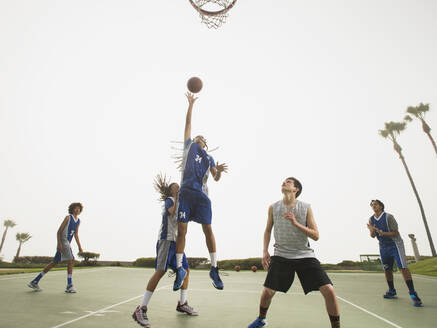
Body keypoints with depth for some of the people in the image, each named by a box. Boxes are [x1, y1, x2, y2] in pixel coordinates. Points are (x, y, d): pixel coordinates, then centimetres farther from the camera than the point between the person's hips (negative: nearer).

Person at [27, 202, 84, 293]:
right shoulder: (68, 217, -4)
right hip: (63, 241, -8)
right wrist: (59, 243, -19)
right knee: (71, 260, -14)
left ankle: (35, 282, 21)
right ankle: (69, 286, -12)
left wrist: (80, 247, 7)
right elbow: (59, 231, -7)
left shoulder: (78, 221, 16)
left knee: (55, 262, 11)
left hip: (67, 243, 8)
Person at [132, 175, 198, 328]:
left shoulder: (179, 203, 23)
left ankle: (182, 304, 24)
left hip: (175, 241, 9)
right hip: (166, 238, -8)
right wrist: (176, 199, -15)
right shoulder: (169, 200, -1)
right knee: (160, 271, -19)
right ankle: (141, 310, -15)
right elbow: (172, 212, -20)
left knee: (185, 270, 10)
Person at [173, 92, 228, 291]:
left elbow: (216, 178, 13)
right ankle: (180, 269, 10)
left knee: (208, 230, -3)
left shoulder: (209, 158, 22)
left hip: (201, 194, 1)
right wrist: (191, 104, 14)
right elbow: (188, 124, 17)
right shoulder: (189, 146, 20)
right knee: (181, 230, -2)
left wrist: (219, 171, -9)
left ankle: (214, 269, 7)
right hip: (186, 192, 0)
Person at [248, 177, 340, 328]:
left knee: (328, 290, -12)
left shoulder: (306, 208, -3)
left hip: (304, 255, 0)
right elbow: (268, 230, 13)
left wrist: (296, 223, -19)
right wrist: (265, 251, 4)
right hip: (281, 255, 1)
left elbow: (316, 236, -6)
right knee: (267, 291, -3)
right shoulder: (273, 208, 1)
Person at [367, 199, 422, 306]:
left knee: (403, 267, -16)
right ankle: (392, 291, 24)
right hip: (383, 247, 5)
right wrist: (372, 231, -20)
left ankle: (412, 293, -9)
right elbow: (373, 236, 3)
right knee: (387, 269, 10)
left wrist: (382, 233, -31)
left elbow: (395, 233, -16)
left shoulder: (388, 217, -15)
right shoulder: (371, 220, 0)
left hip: (395, 244, -5)